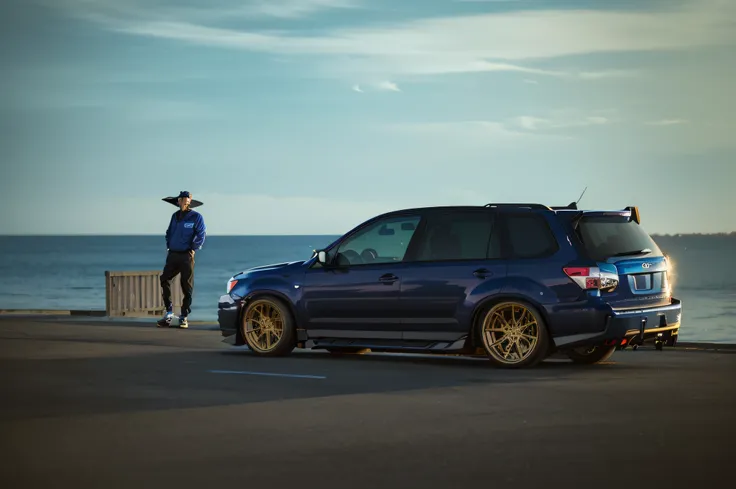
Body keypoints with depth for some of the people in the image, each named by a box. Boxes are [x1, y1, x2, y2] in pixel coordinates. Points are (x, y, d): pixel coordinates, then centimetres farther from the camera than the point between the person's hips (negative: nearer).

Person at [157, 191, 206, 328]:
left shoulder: (196, 217, -5)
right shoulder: (175, 216, 14)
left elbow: (201, 235, -8)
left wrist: (193, 249, -9)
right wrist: (168, 245, 13)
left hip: (186, 256, -5)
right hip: (172, 255, 5)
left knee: (187, 286, -1)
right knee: (164, 281, -3)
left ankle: (184, 317, 6)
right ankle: (168, 313, 4)